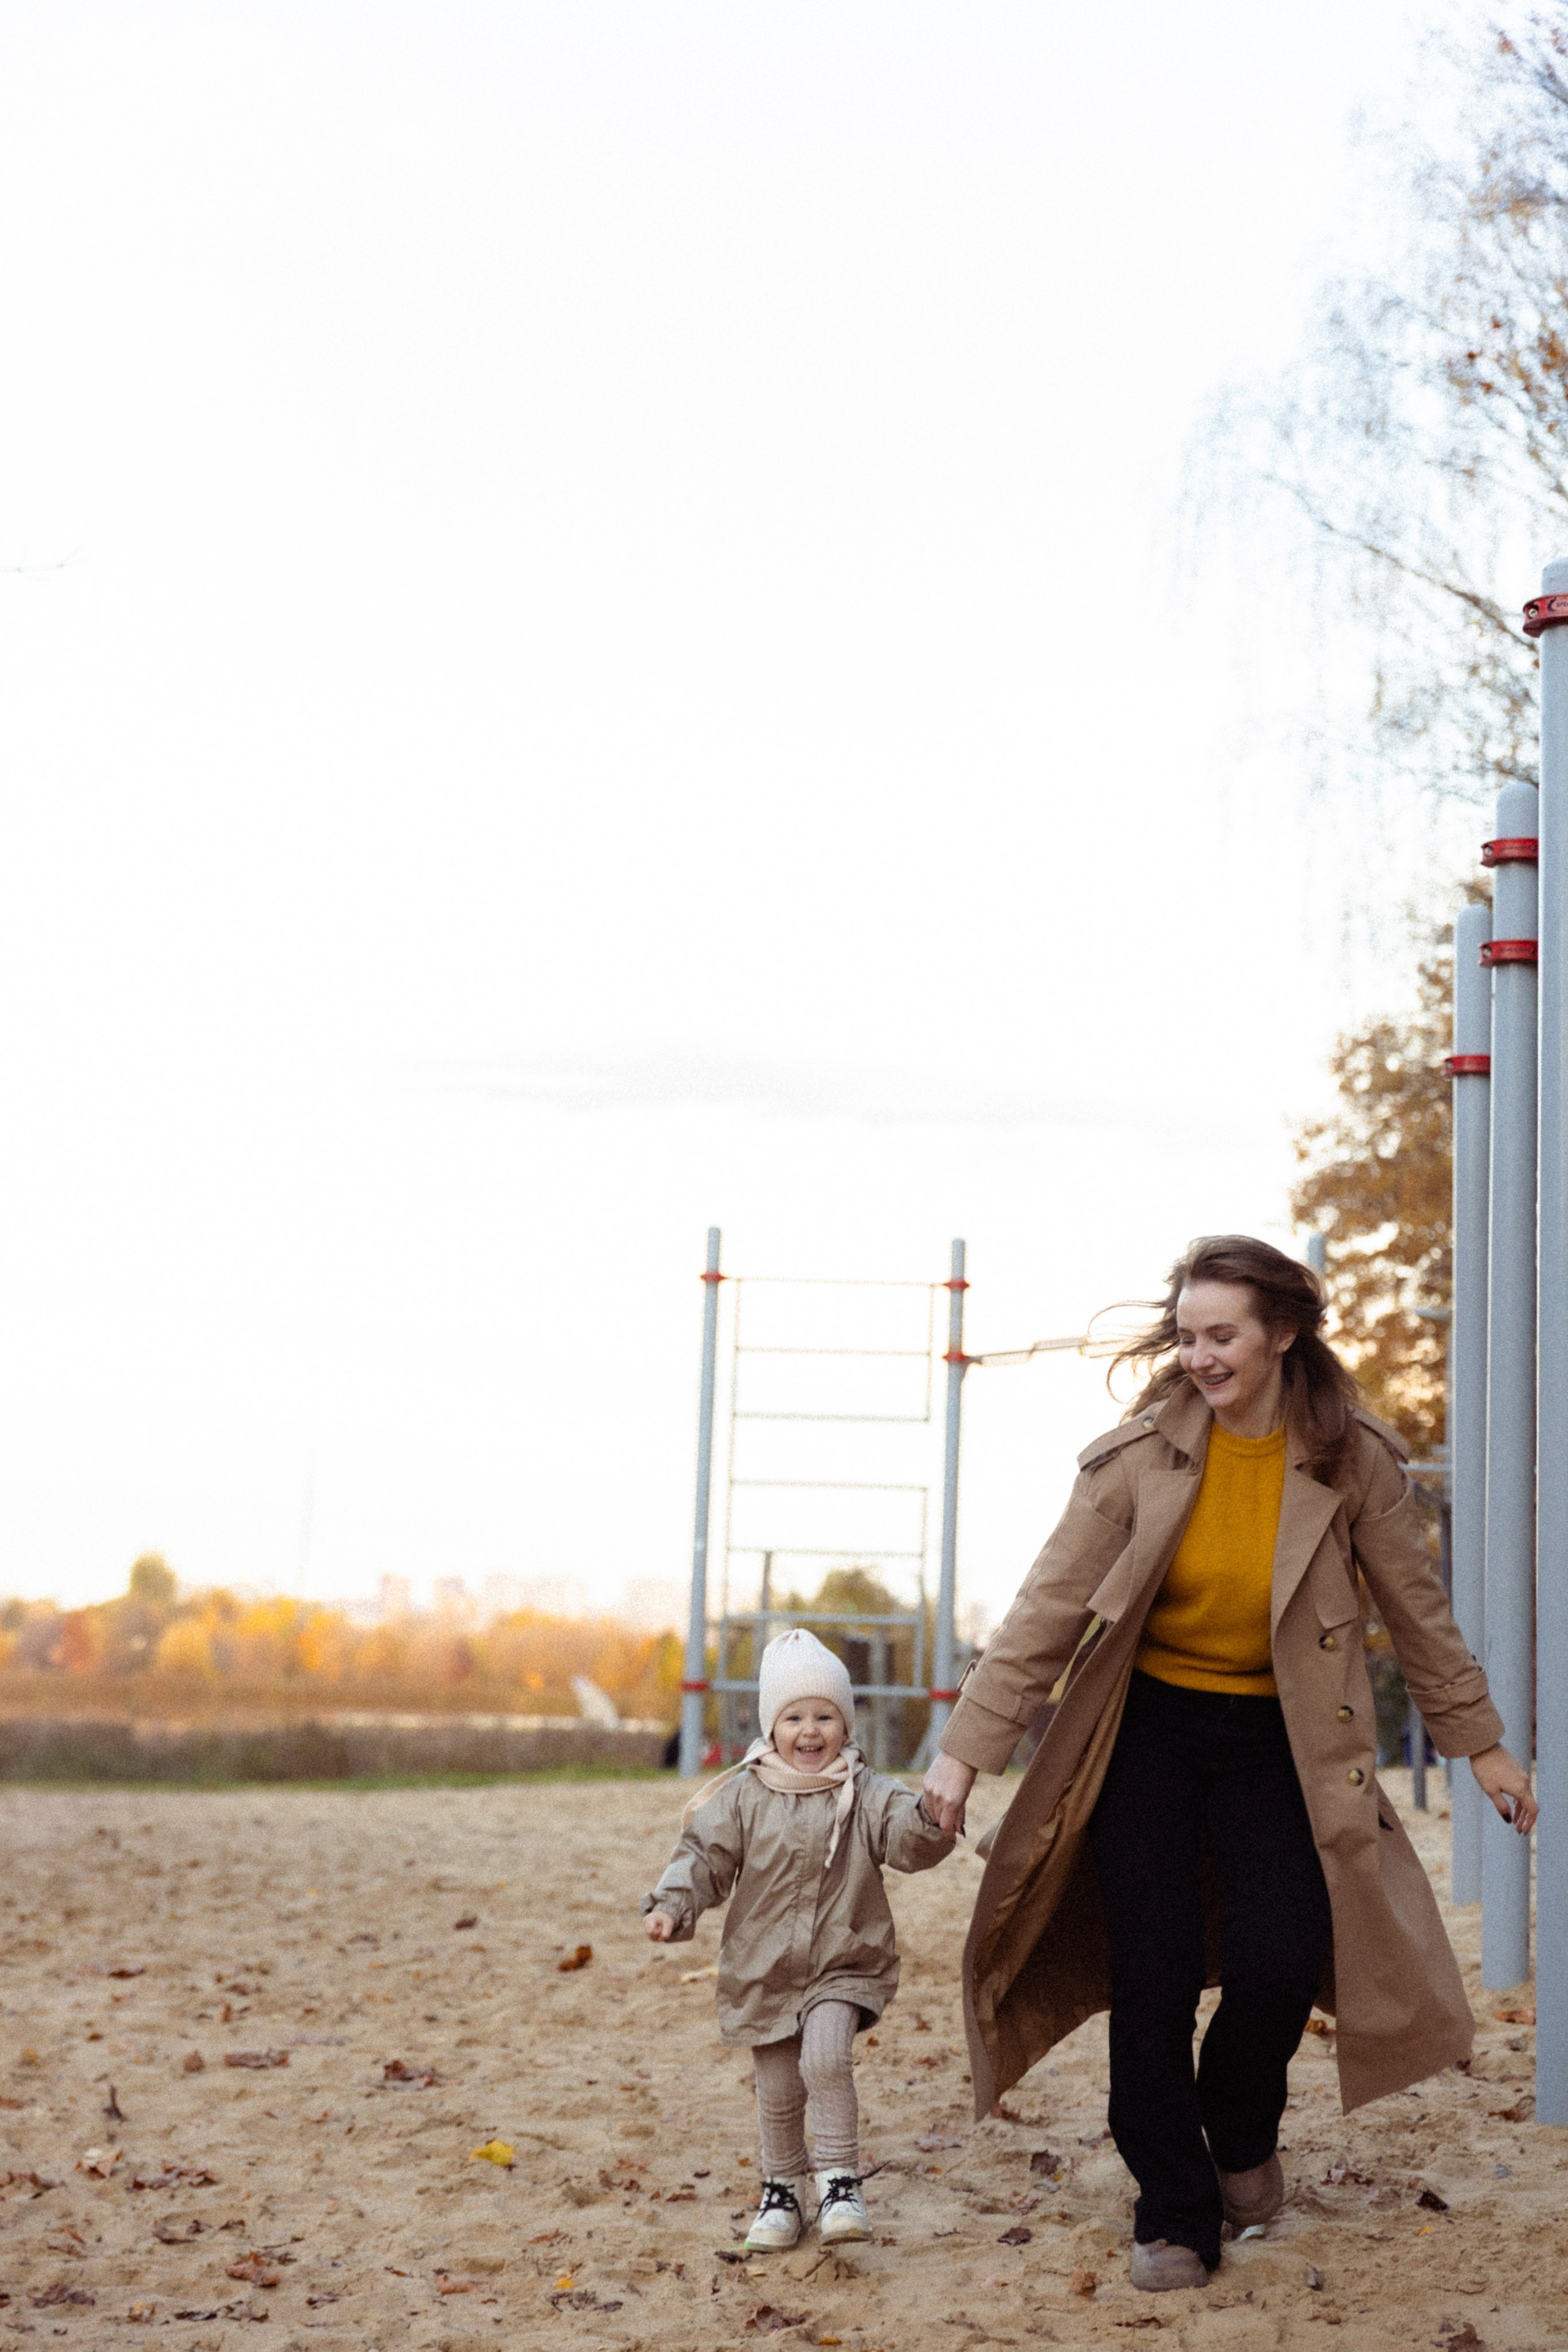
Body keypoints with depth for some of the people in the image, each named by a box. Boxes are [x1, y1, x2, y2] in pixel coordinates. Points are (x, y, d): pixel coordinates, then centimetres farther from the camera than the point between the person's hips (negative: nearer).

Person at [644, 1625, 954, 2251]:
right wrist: (672, 1905, -18)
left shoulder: (866, 1796, -3)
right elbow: (705, 1856, -3)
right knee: (777, 2091, 10)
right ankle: (782, 2189, 31)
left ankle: (840, 2181, -11)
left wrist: (935, 1819, -38)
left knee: (825, 2058, -24)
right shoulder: (743, 1796, -2)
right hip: (763, 1970, 2)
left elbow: (908, 1838, -16)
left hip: (844, 1965, -2)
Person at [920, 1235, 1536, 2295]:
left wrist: (1481, 1742, 8)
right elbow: (1050, 1608, -9)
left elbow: (1418, 1609, 3)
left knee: (1279, 1959, -14)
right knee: (1152, 1976, -5)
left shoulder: (1352, 1460, -10)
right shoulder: (1140, 1454, -12)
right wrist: (968, 1748, -12)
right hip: (1149, 1729, 0)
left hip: (1274, 1739, 0)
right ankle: (1174, 2215, 12)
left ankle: (1242, 2131, 19)